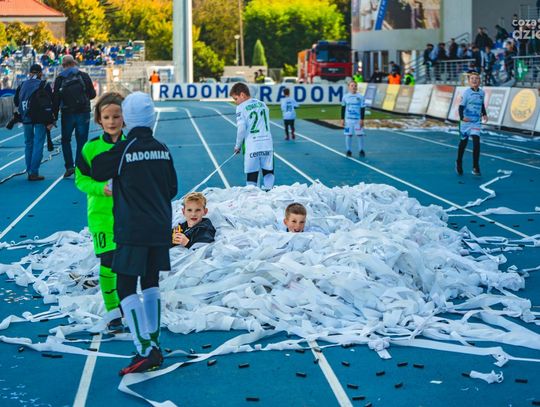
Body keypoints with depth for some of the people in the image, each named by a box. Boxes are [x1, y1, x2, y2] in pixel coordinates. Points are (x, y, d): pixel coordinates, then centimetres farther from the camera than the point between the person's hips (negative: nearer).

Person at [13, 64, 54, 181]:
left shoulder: (22, 85, 7)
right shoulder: (44, 85, -7)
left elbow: (16, 101, 13)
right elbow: (48, 105, -11)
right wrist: (50, 121, -10)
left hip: (26, 119, 5)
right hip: (40, 119, -5)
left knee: (28, 144, 14)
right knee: (38, 145, -3)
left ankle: (29, 172, 16)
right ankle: (34, 173, -8)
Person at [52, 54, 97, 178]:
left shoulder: (59, 79, 1)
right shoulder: (83, 76, 0)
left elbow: (56, 99, -1)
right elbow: (92, 94, 2)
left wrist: (55, 116, 3)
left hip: (67, 114, 0)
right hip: (83, 113, 0)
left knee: (65, 140, 14)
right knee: (81, 141, 5)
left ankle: (69, 166, 2)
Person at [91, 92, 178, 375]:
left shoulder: (124, 149, -13)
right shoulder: (162, 150, 4)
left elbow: (97, 172, -1)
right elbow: (172, 189, 13)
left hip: (132, 231, -6)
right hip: (161, 229, 6)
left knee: (126, 288, -3)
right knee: (151, 284, 16)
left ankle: (144, 351, -11)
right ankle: (154, 346, 18)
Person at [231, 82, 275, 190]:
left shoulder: (241, 107, -5)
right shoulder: (262, 104, 11)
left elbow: (241, 129, -10)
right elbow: (267, 124, 15)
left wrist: (238, 146, 1)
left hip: (251, 147, -4)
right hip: (267, 145, 4)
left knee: (251, 176, 3)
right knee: (268, 173, 12)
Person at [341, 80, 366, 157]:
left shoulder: (360, 97, -2)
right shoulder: (345, 97, 2)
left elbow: (362, 109, 0)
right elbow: (343, 109, 9)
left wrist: (362, 119, -6)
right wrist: (342, 119, 6)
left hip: (358, 119, -1)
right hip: (348, 119, 1)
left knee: (360, 134, 1)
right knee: (348, 135, 2)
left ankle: (361, 150, 13)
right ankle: (349, 151, 13)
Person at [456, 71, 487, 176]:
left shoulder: (482, 93, 4)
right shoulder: (466, 92, -9)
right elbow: (461, 106, -13)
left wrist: (484, 114, 6)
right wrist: (462, 117, -28)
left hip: (476, 122, 2)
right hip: (466, 121, -2)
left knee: (476, 143, -13)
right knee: (463, 142, 12)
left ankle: (476, 167, -10)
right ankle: (459, 163, 34)